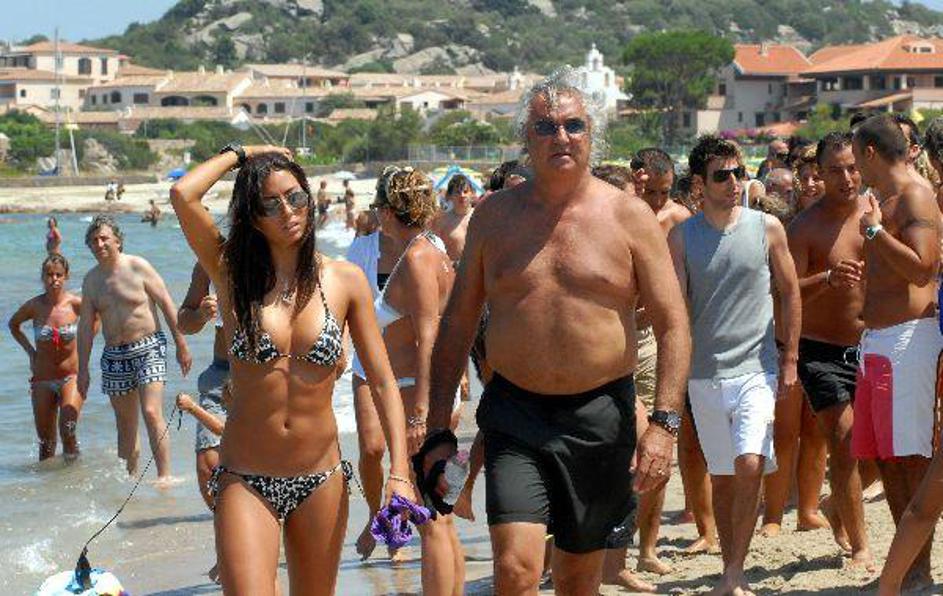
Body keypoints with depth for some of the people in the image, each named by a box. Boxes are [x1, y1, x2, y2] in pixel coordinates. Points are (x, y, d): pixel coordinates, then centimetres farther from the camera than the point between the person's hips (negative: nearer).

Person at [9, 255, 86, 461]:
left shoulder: (75, 303, -10)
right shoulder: (34, 306, -6)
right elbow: (14, 325, 15)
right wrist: (30, 351, 6)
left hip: (72, 376, -2)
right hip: (42, 380, 2)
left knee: (67, 430, -21)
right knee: (46, 442, 7)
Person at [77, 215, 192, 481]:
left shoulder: (138, 267, -5)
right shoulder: (91, 280, 8)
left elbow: (167, 304, -2)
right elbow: (86, 326, 11)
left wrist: (181, 345, -4)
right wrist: (83, 368, 8)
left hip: (149, 348, -5)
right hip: (114, 355, 5)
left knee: (151, 413, -16)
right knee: (125, 423, 9)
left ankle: (165, 476, -14)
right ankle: (130, 477, 17)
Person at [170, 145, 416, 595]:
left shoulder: (345, 281, 0)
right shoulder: (233, 273, -2)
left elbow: (383, 382, -1)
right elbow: (182, 194, -18)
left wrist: (399, 472, -10)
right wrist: (242, 153, -2)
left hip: (321, 481, 2)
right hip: (245, 484, -2)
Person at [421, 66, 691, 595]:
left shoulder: (629, 217, 0)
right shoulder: (495, 215, 5)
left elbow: (673, 324, -2)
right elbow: (458, 323, 10)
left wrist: (665, 424, -14)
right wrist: (438, 430, 5)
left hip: (599, 417, 0)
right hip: (515, 415, 0)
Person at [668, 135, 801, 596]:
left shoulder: (767, 228, 0)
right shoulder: (681, 237, 0)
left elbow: (790, 293, 7)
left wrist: (789, 359, 4)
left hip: (757, 370, -1)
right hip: (704, 374, 1)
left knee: (750, 465, -17)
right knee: (721, 476, 10)